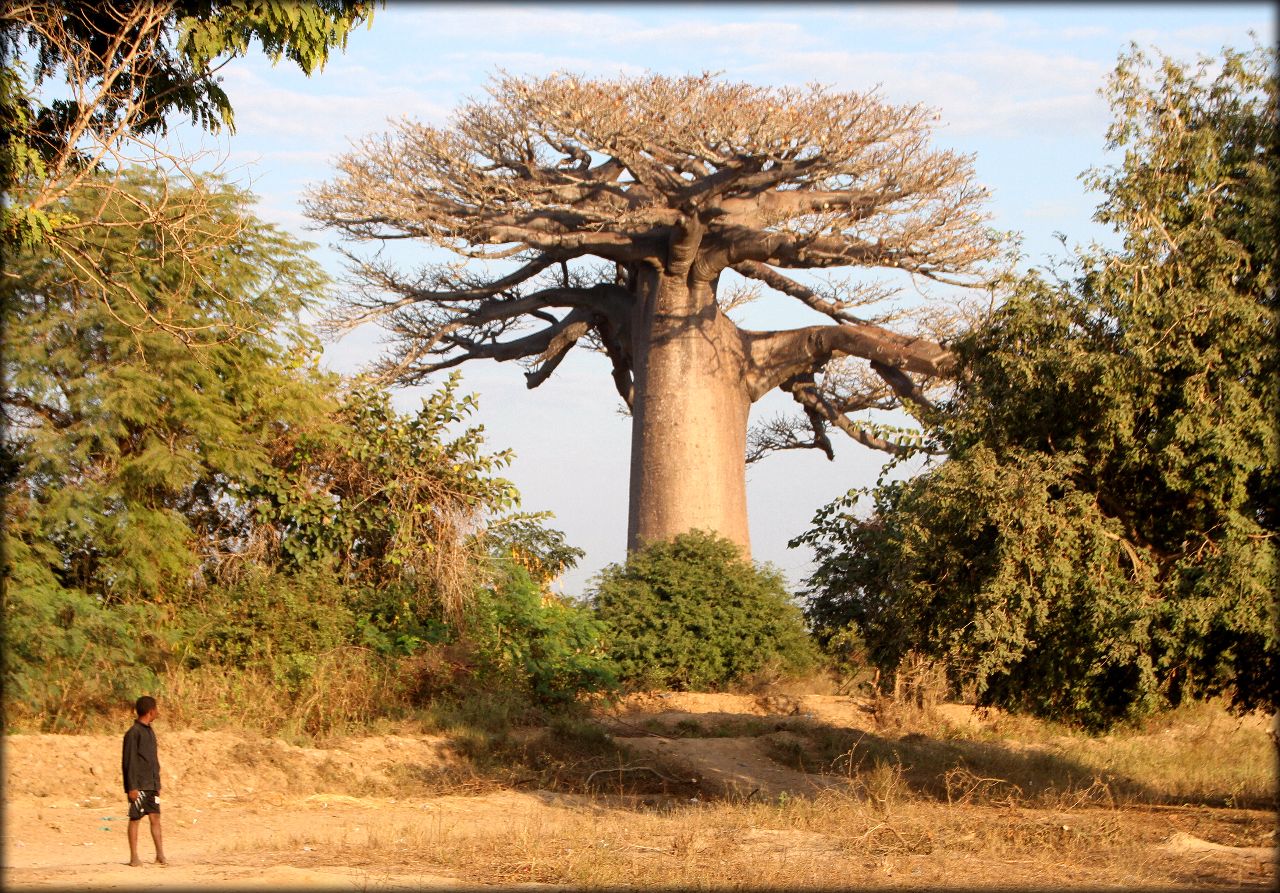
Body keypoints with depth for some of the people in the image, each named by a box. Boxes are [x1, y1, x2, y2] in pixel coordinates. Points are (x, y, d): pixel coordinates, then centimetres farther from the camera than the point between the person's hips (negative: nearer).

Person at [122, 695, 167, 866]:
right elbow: (128, 761, -13)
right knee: (135, 819, -1)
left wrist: (157, 784, 19)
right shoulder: (133, 733, -11)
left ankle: (160, 854, 6)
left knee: (155, 817, 4)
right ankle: (134, 857, 4)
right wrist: (132, 787, -16)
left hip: (151, 784, 7)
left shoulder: (150, 731, 14)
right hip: (139, 786, -7)